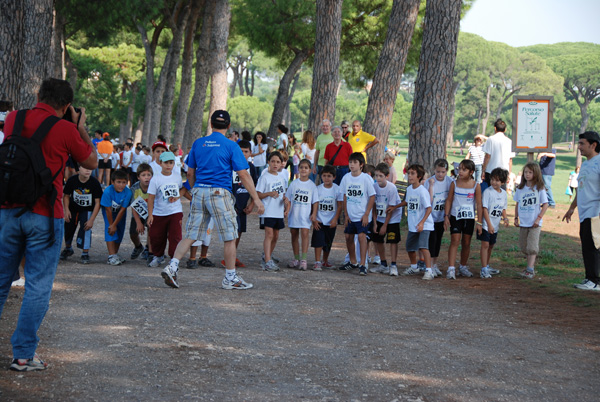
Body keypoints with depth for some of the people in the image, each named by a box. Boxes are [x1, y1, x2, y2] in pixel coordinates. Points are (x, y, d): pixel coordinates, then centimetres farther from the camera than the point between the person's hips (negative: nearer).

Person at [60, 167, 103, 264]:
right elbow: (66, 196, -2)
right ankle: (68, 248, 39)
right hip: (73, 209, 3)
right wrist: (66, 210, -17)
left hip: (87, 210, -3)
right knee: (68, 228, 10)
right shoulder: (72, 180, -18)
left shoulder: (95, 183, -23)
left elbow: (97, 203, -19)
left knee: (86, 229, -20)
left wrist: (91, 220, -23)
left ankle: (85, 254, -7)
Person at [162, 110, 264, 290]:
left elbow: (190, 173, 15)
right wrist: (256, 198, -5)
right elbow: (243, 175, -7)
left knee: (191, 235, 8)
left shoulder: (198, 143, 9)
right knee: (229, 236, 5)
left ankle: (172, 266, -5)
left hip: (199, 192, 5)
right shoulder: (231, 146, -4)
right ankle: (230, 278, 8)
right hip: (219, 193, -5)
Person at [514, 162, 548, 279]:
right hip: (523, 223, 5)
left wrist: (538, 218, -11)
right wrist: (516, 218, 7)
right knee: (524, 247, 9)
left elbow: (545, 204, -4)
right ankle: (531, 266, 21)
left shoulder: (539, 188, -6)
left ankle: (530, 270, -11)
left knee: (532, 247, -11)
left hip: (535, 223, -5)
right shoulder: (520, 188, 6)